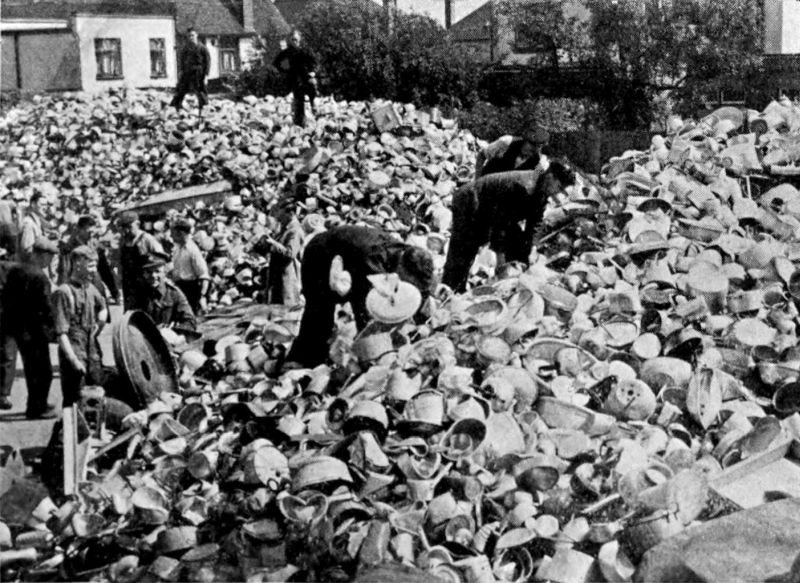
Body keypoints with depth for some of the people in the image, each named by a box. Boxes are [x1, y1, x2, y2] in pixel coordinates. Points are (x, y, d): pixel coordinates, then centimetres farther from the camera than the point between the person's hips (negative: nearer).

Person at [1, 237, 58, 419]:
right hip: (34, 329, -9)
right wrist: (54, 325, -9)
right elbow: (45, 307, -20)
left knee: (31, 368, 22)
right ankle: (36, 408, 7)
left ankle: (37, 404, 33)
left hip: (16, 327, 9)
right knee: (43, 370, 3)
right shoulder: (40, 277, -19)